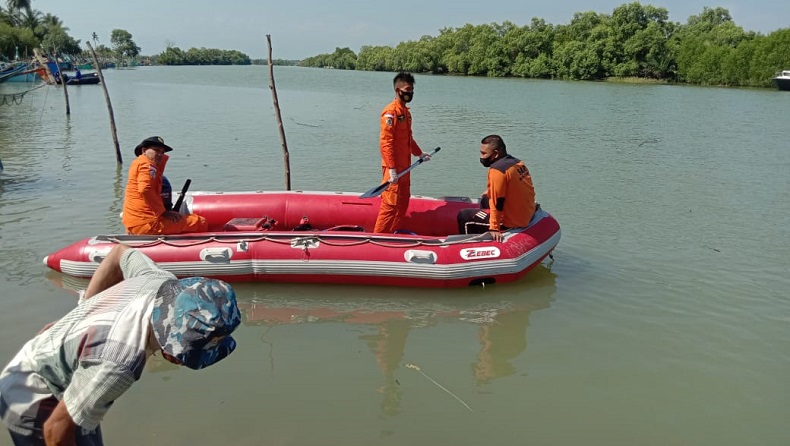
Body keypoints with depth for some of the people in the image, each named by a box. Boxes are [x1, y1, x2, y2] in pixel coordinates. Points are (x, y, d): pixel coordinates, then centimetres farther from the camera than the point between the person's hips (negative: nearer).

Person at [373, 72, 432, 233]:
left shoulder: (406, 111, 13)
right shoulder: (391, 112, -16)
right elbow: (385, 142, -21)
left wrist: (419, 153, 29)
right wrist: (391, 169, -25)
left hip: (404, 167, 9)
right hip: (394, 168, -9)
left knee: (403, 202, 16)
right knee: (390, 204, -5)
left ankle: (394, 233, 27)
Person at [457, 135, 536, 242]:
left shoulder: (496, 170, -21)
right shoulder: (518, 162, 4)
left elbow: (497, 202, -24)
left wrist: (494, 228, -20)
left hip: (511, 223, -9)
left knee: (463, 216, 0)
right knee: (485, 200, 31)